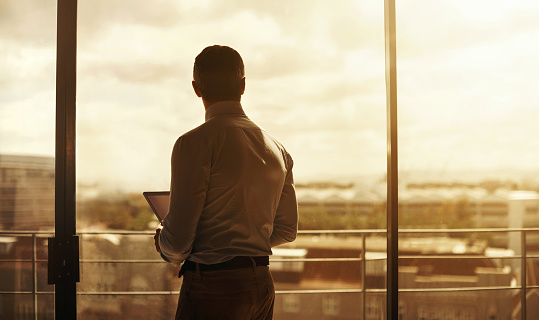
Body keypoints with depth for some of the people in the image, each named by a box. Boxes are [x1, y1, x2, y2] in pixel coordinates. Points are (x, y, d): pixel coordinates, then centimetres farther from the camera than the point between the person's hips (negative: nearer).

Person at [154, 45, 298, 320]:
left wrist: (165, 247, 8)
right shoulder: (276, 149, 8)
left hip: (213, 287, -7)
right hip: (262, 285, 7)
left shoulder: (194, 143, -13)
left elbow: (178, 236, -14)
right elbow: (286, 230, 14)